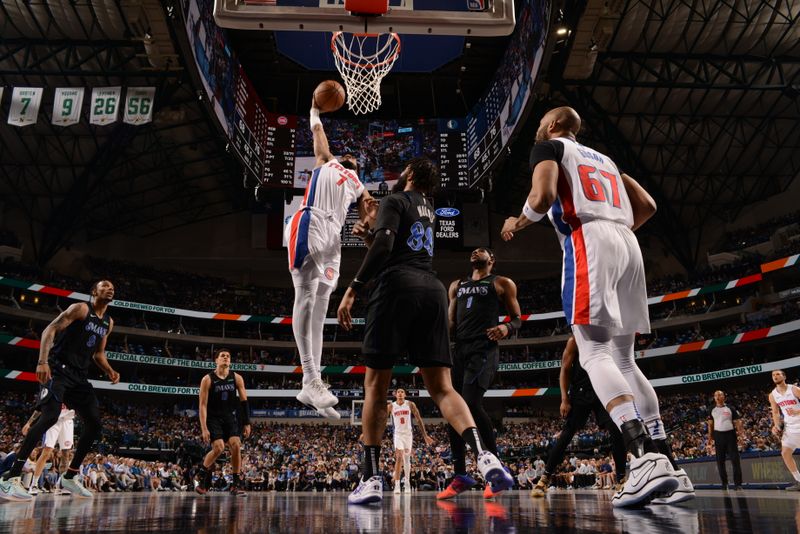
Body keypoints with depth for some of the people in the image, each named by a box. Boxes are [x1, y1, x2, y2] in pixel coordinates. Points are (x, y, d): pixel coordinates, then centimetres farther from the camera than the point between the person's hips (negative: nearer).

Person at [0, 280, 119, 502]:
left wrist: (109, 371, 4)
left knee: (95, 425, 2)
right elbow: (50, 330, -13)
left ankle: (70, 477, 14)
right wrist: (43, 362, -27)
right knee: (50, 416, -25)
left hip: (79, 375, 8)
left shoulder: (108, 322, 16)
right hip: (59, 369, -8)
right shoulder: (81, 308, -6)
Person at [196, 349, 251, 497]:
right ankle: (202, 473, 10)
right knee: (218, 447, -19)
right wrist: (204, 428, -19)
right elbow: (203, 405, -12)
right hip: (213, 418, -3)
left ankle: (236, 485, -3)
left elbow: (243, 401, 2)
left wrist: (247, 423, -1)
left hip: (230, 417, 3)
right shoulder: (208, 379, -11)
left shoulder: (237, 378, -2)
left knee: (236, 446, -12)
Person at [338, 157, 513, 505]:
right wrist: (371, 236, 36)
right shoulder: (428, 211, 30)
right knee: (441, 387, 1)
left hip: (397, 287, -6)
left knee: (376, 385, 1)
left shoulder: (395, 200, 7)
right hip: (433, 290, 7)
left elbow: (384, 246, -12)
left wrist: (353, 289, -14)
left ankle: (370, 480, 0)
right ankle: (483, 455, -21)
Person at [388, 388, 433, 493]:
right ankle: (397, 485, -15)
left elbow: (418, 419, -1)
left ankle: (407, 482, 25)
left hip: (408, 434, 1)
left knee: (407, 459, 9)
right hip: (398, 434, -1)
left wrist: (425, 435, -3)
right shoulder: (391, 406, -4)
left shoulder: (410, 404, -4)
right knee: (399, 458, -16)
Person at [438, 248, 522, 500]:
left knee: (471, 403, -22)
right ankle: (460, 476, 9)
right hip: (460, 349, 6)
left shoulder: (502, 283, 10)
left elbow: (517, 319, 7)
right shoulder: (457, 286, 24)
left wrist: (506, 328, -15)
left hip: (484, 349, -6)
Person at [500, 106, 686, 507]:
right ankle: (666, 463, 5)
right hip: (627, 246, 7)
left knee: (594, 354, -12)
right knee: (623, 359, 10)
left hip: (587, 243, -7)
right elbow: (647, 206, 25)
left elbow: (543, 196, -10)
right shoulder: (603, 158, 32)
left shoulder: (548, 147, 11)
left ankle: (647, 458, -28)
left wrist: (517, 223, 9)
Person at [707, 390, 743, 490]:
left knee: (735, 459, -6)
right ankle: (724, 483, 14)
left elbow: (737, 422, 1)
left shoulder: (730, 409, 4)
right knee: (720, 460, 5)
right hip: (718, 435, 2)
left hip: (730, 434, -2)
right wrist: (710, 438, 4)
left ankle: (738, 483, -3)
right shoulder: (712, 411, 9)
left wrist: (741, 433, -14)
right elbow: (710, 424, 11)